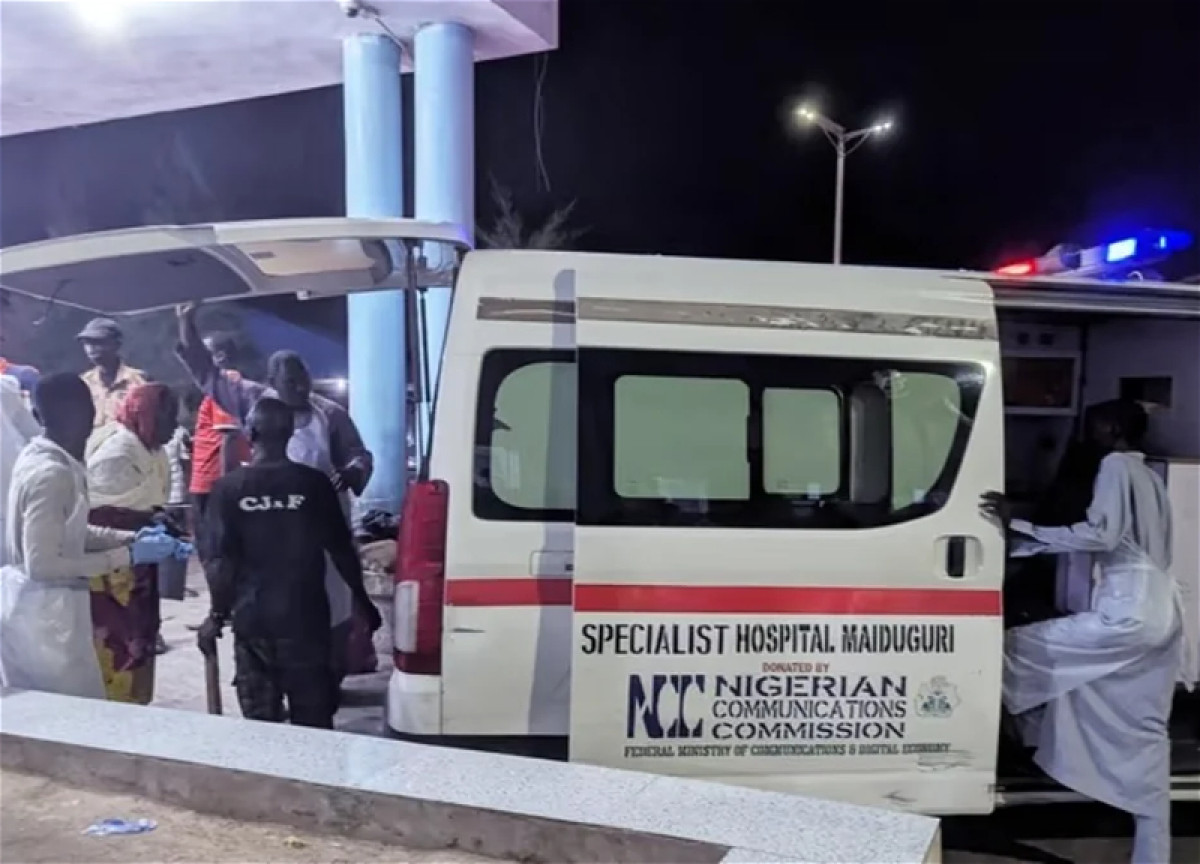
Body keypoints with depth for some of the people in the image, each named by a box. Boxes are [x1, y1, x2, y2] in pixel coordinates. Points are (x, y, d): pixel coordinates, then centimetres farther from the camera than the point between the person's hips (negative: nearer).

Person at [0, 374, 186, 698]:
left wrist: (129, 537, 2)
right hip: (45, 611, -10)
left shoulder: (36, 455, 5)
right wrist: (129, 555, -21)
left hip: (30, 603, 10)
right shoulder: (51, 474, -23)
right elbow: (43, 564, -24)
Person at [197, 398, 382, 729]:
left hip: (252, 618, 0)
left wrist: (217, 614, 5)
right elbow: (341, 550, -1)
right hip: (305, 615, 0)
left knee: (260, 719, 13)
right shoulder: (314, 483, -5)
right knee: (312, 717, 9)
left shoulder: (228, 487, -6)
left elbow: (221, 561, -8)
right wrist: (363, 601, 12)